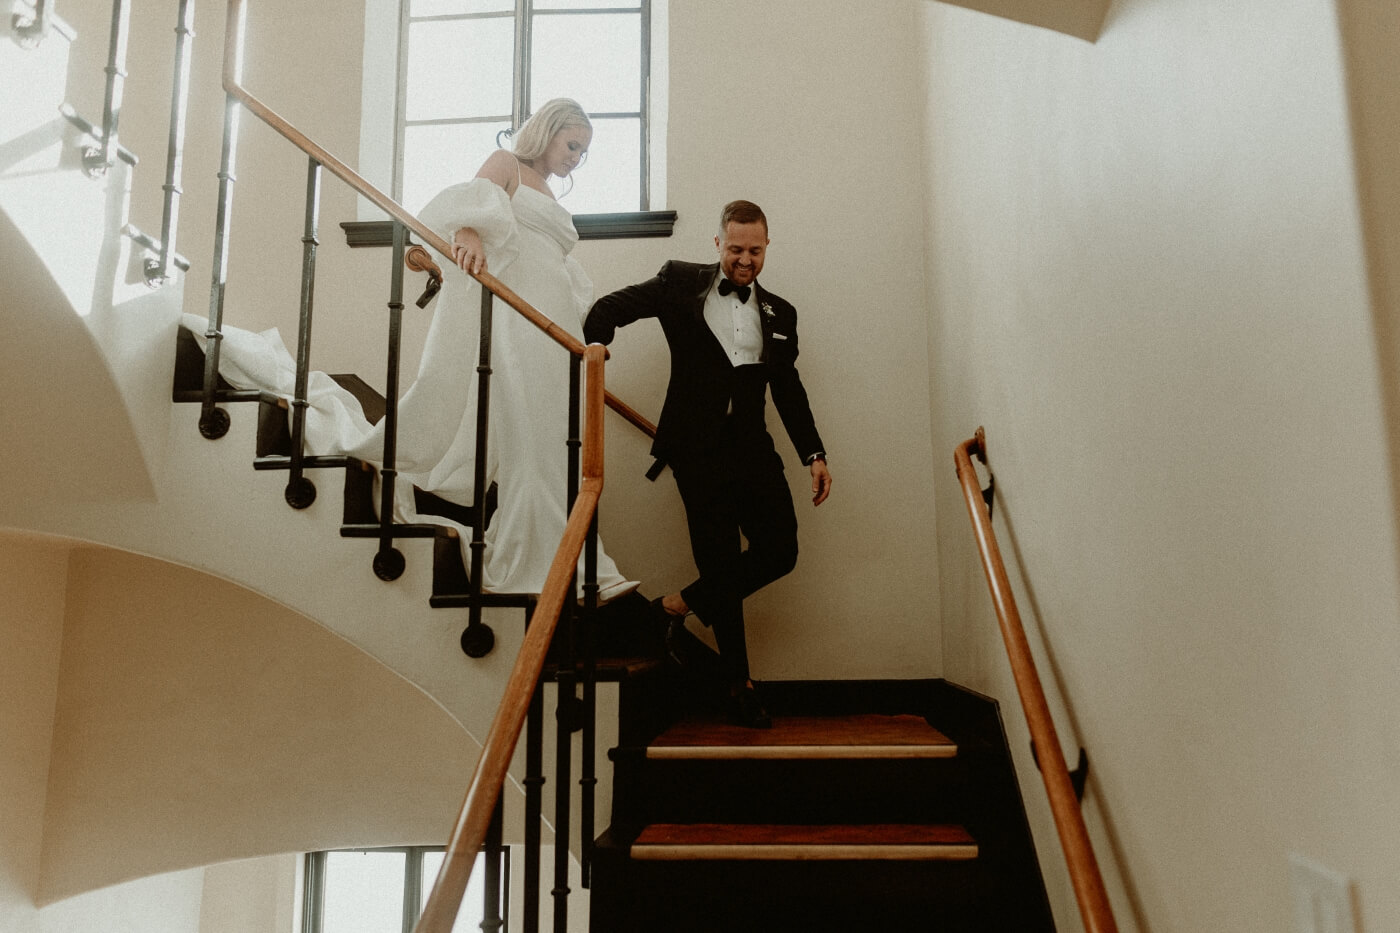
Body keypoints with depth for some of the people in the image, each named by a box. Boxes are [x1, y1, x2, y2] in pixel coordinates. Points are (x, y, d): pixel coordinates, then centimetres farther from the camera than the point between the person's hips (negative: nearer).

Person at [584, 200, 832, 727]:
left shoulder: (779, 314, 17)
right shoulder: (681, 283, 8)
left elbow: (788, 389, 19)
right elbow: (610, 308, 9)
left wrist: (813, 454, 12)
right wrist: (595, 346, -12)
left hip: (751, 446, 4)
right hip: (697, 447, -4)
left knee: (780, 550, -6)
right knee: (721, 563, -3)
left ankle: (680, 605, 15)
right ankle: (739, 685, 12)